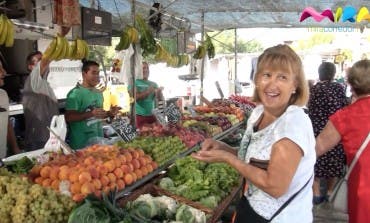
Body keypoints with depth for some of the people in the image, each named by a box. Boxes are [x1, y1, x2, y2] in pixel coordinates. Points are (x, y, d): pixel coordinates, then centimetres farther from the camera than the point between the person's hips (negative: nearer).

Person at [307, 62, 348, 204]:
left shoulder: (312, 89, -1)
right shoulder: (338, 88, -5)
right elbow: (345, 109, -1)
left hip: (316, 132, 1)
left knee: (316, 162, 9)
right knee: (333, 162, 13)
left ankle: (316, 194, 14)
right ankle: (329, 192, 24)